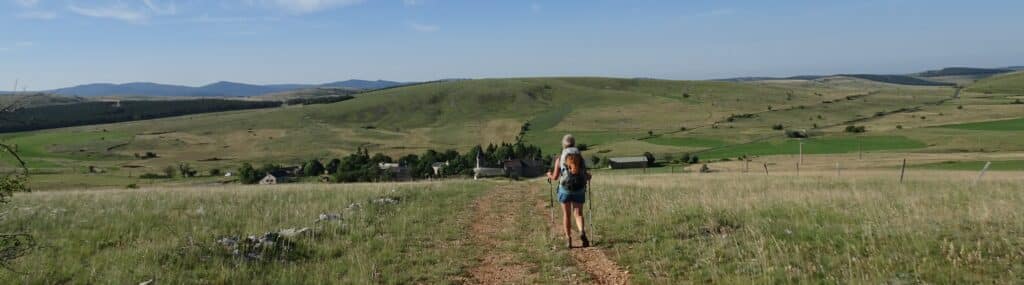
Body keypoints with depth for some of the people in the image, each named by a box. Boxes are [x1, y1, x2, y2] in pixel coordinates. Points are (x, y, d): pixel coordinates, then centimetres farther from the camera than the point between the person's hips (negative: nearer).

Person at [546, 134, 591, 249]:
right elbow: (586, 176, 3)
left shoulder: (560, 158, -1)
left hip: (565, 189, -1)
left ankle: (569, 239, 7)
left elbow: (555, 177, 0)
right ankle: (582, 232, -20)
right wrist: (588, 176, 28)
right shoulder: (580, 157, 3)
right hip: (579, 189, 1)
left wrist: (549, 175, 23)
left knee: (566, 215, 11)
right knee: (578, 214, 7)